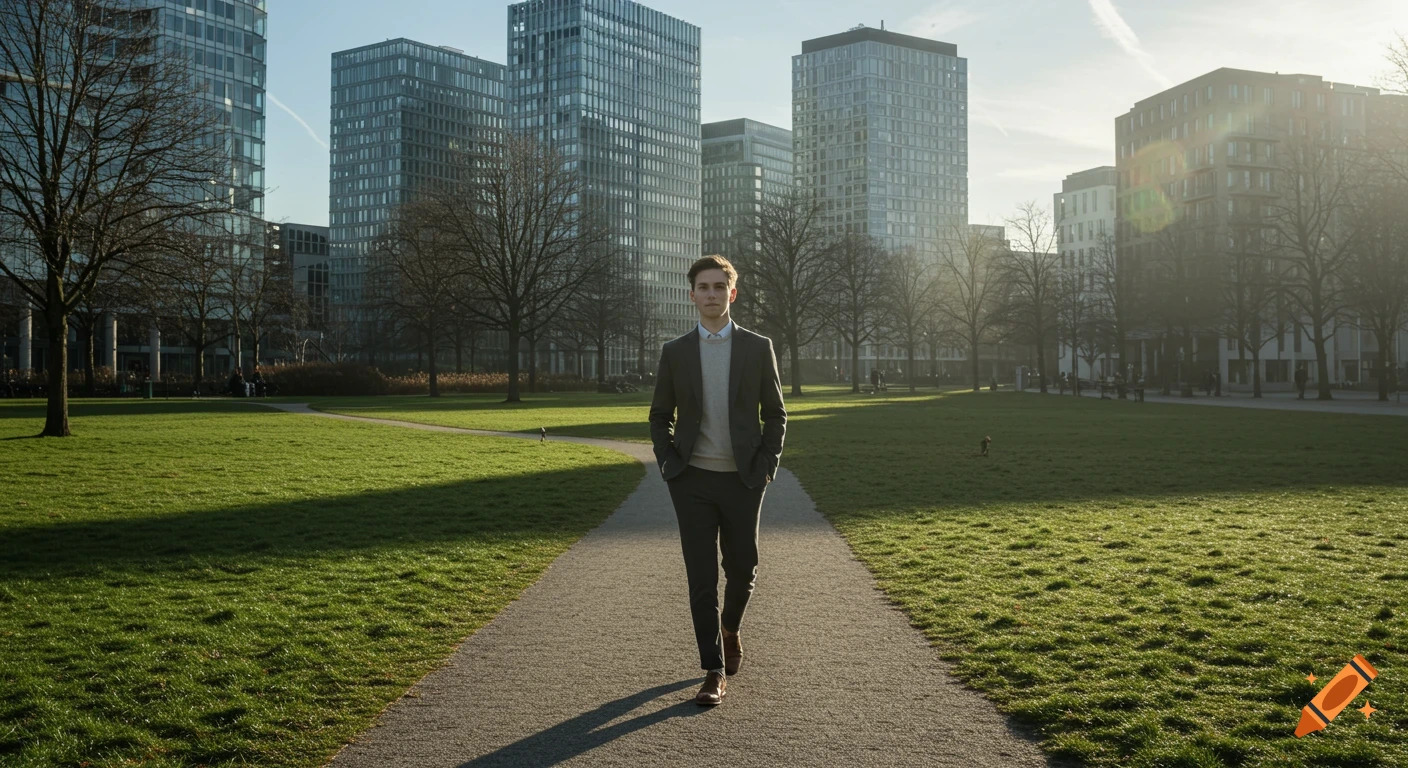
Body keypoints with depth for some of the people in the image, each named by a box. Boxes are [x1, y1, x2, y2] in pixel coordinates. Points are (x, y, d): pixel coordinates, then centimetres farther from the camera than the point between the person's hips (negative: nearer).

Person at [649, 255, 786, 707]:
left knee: (742, 568, 10)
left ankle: (730, 628, 42)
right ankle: (714, 672, 5)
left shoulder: (758, 348, 2)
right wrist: (669, 464, -1)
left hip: (743, 480, 0)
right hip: (693, 481, 0)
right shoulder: (675, 352, 4)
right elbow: (660, 416, 11)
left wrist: (766, 466, -3)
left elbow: (775, 414, 6)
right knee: (702, 577, -2)